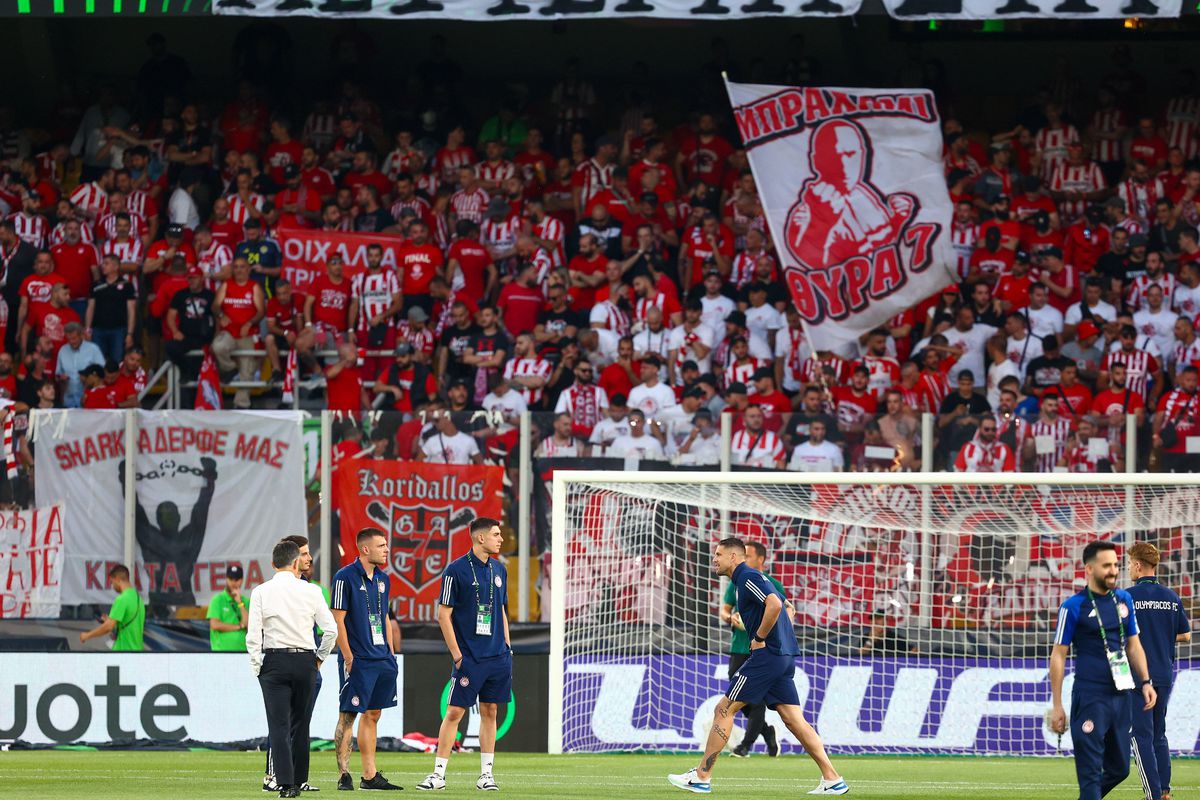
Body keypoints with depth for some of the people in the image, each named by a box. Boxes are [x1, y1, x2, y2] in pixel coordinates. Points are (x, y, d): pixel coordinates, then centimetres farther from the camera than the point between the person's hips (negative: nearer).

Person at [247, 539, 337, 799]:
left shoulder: (261, 593, -3)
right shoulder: (311, 591, -1)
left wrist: (256, 667, 3)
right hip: (305, 661, 1)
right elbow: (330, 629, -1)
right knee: (300, 724, 12)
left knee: (279, 725, -3)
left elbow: (253, 635, -7)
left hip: (274, 661, -1)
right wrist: (320, 658, 14)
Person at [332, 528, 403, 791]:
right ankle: (344, 776, -4)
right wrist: (348, 656, -15)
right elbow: (338, 620, -11)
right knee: (348, 716, -5)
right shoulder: (346, 577, -9)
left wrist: (390, 652, 15)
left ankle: (370, 776, 15)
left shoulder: (383, 579, 13)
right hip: (357, 660, -8)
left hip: (381, 659, 8)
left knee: (372, 715, 11)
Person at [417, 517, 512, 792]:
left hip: (498, 656, 6)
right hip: (470, 657, -6)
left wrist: (507, 647, 13)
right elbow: (444, 615, -8)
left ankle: (486, 775, 12)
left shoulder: (498, 570, 11)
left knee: (490, 712, 8)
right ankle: (439, 774, -1)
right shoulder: (456, 570, -8)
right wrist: (456, 654, -11)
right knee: (454, 712, -5)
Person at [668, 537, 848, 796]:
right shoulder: (748, 578, 21)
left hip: (767, 655, -10)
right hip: (784, 657, 10)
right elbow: (783, 605, 29)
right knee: (794, 719, 6)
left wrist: (759, 638, -16)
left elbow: (775, 604, -26)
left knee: (724, 709, -4)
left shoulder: (748, 577, -10)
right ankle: (832, 779, 0)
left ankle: (701, 776, -2)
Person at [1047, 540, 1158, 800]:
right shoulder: (1073, 607, -5)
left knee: (1119, 769, 12)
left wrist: (1146, 682, 10)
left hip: (1122, 696, 6)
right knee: (1090, 773, -8)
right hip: (1090, 698, -6)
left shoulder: (1124, 600, 12)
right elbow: (1058, 655, -3)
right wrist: (1057, 706, -6)